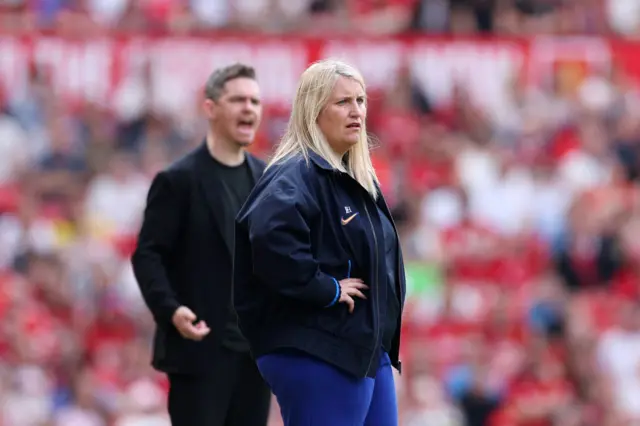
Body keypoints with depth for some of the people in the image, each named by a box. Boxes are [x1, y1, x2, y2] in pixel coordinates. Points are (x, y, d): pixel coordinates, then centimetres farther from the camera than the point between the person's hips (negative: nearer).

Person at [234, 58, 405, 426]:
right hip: (315, 355, -10)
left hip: (368, 349, 10)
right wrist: (328, 290, -23)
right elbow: (271, 240, -33)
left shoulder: (359, 178, 16)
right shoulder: (294, 177, -13)